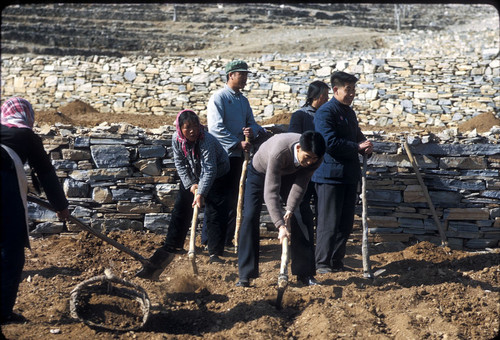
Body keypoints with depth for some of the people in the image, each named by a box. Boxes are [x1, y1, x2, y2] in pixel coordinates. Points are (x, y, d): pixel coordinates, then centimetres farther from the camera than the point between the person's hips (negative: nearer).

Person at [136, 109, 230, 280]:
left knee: (215, 212, -12)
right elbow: (179, 163, -6)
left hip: (216, 176, -5)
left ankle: (215, 253, -7)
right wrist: (190, 184, -13)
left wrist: (200, 193, -45)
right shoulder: (177, 139, -18)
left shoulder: (207, 140, -35)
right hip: (192, 175, 5)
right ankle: (171, 246, 19)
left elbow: (209, 170, -38)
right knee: (180, 208, 7)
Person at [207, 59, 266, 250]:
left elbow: (252, 123, 17)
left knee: (235, 197, 10)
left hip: (240, 155, 7)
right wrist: (238, 143, -18)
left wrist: (252, 131, -8)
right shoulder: (218, 98, -8)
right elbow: (216, 128, -16)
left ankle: (228, 238, 18)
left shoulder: (243, 100, 16)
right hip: (224, 155, -7)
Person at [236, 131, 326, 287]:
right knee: (250, 217, -14)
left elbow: (301, 184, -20)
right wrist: (280, 226, -50)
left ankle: (304, 272, 4)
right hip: (261, 171, -4)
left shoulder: (315, 156, -30)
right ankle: (245, 275, -10)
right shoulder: (278, 152, -45)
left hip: (288, 174, 4)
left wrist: (290, 210, -32)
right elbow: (270, 193, -45)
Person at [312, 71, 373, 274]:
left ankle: (337, 262, 21)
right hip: (330, 174, -9)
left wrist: (365, 146, 3)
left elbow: (357, 137, 26)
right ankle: (322, 264, 4)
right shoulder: (325, 112, -10)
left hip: (349, 174, 9)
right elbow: (330, 143, -20)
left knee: (346, 223, 11)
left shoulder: (350, 113, 17)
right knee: (329, 223, -5)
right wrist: (358, 147, -16)